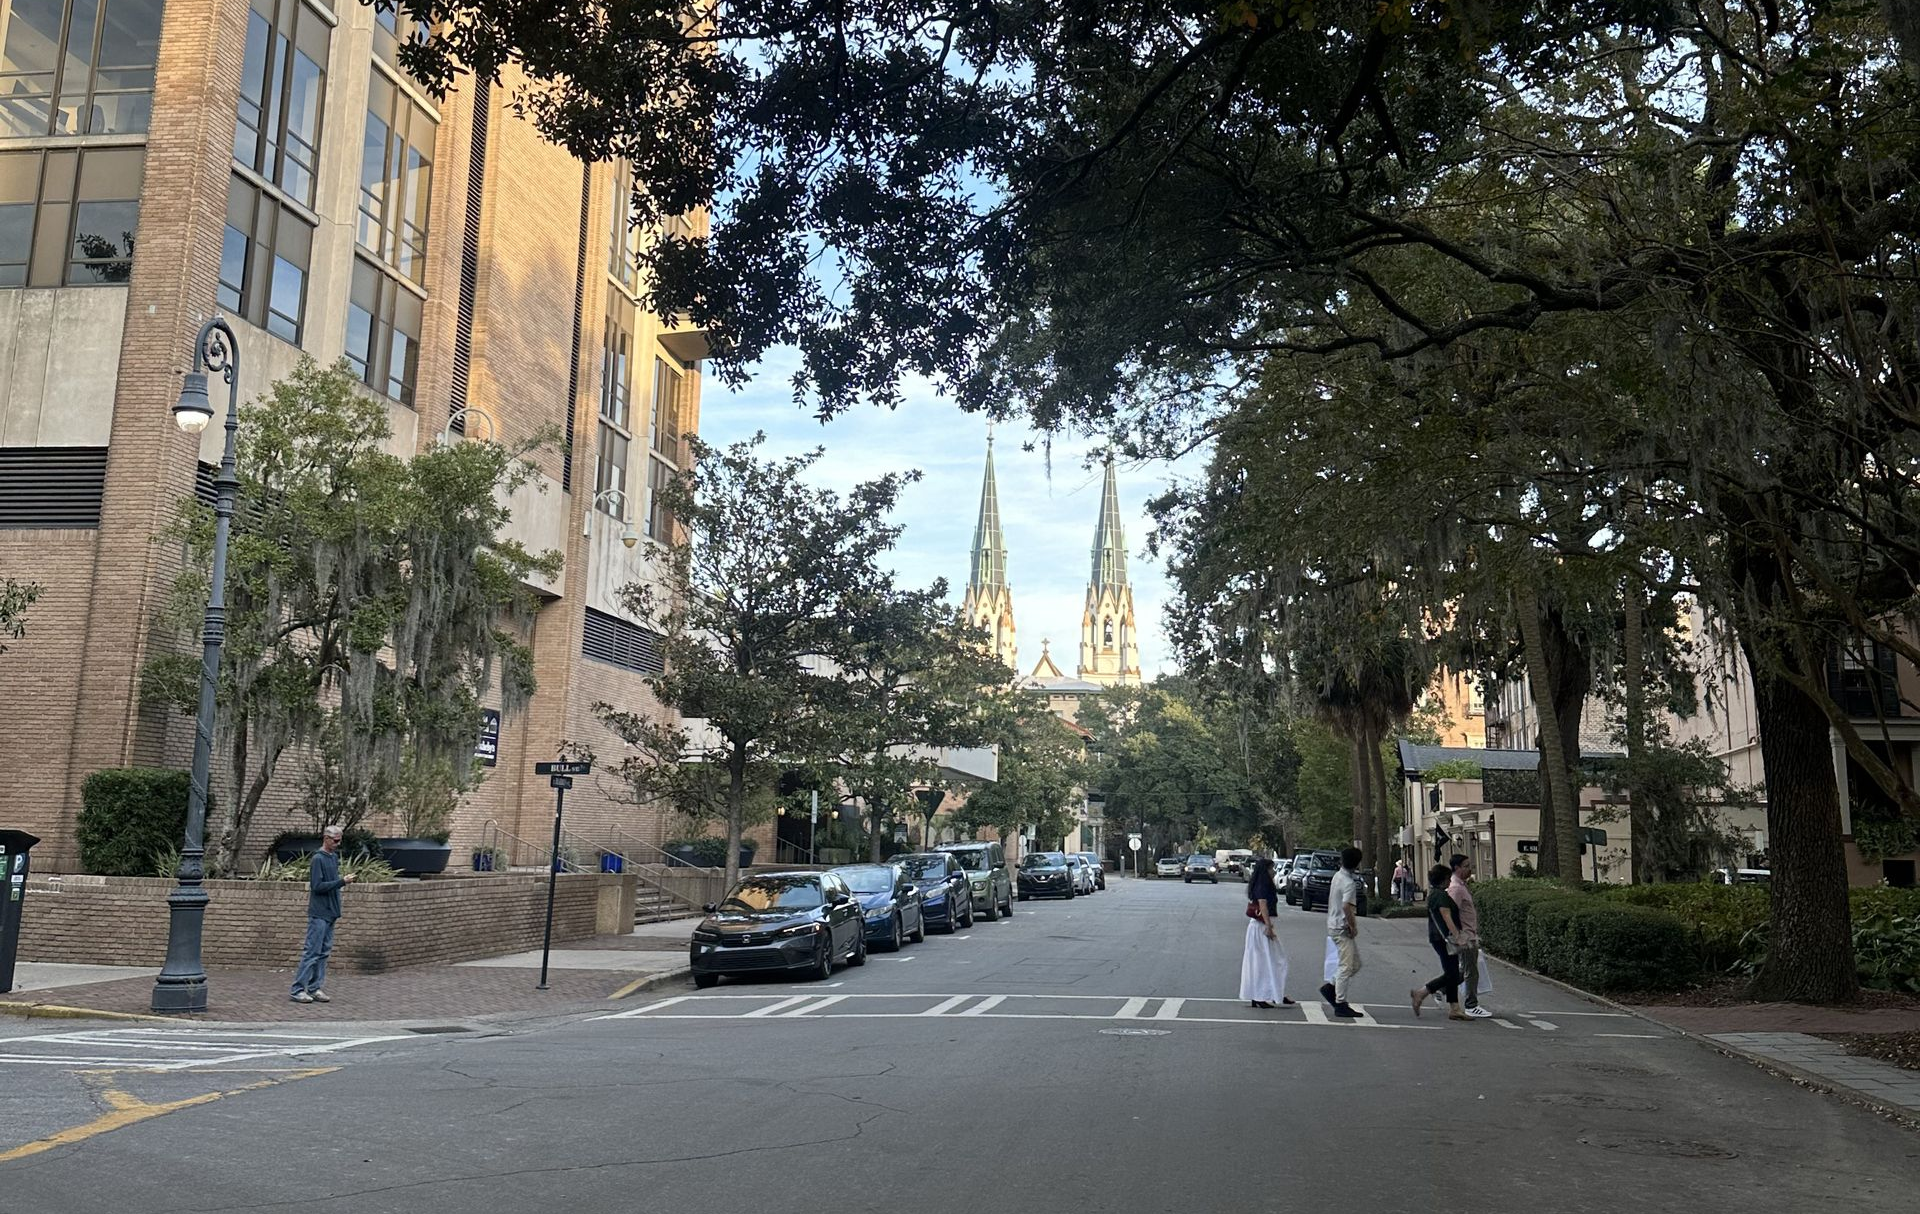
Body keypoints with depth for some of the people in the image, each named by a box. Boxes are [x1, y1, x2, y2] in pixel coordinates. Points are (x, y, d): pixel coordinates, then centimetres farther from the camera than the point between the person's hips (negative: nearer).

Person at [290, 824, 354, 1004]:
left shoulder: (334, 857, 12)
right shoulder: (318, 859, -12)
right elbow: (317, 886, -17)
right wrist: (342, 881, -21)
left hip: (330, 913, 8)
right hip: (319, 913, -8)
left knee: (324, 952, 8)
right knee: (312, 952, -7)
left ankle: (315, 988, 12)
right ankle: (297, 989, -2)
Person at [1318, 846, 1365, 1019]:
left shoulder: (1337, 876, 10)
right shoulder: (1349, 883, -19)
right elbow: (1346, 906, -29)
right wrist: (1353, 927, -16)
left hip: (1334, 925, 9)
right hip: (1343, 928, -9)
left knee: (1355, 964, 16)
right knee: (1347, 966, -4)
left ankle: (1331, 987, 17)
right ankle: (1341, 1004, -2)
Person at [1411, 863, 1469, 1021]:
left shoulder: (1433, 893, 17)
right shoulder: (1441, 895, -14)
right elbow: (1447, 917, -21)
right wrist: (1457, 936, -24)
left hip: (1439, 937, 11)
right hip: (1444, 938, -11)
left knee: (1453, 975, 9)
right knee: (1451, 974, -7)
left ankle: (1454, 1009, 9)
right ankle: (1420, 993, -3)